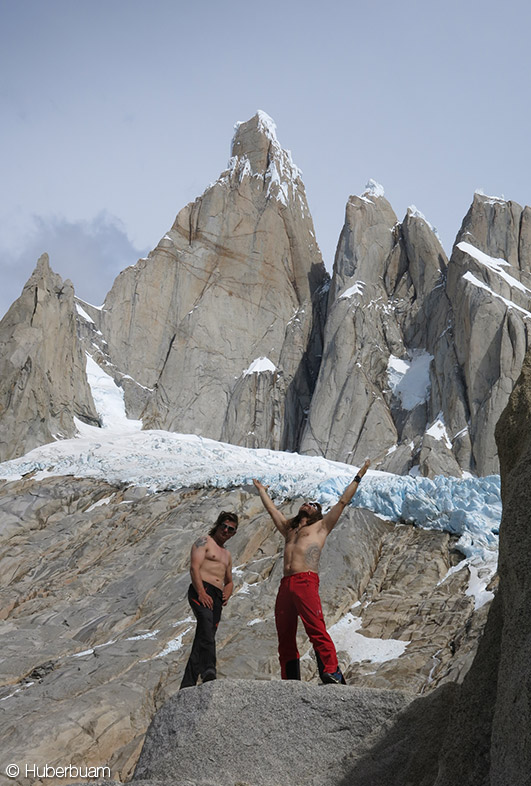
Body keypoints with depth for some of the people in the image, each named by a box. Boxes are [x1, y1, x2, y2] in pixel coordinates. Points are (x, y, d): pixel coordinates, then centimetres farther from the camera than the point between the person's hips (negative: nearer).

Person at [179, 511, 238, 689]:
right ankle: (209, 670, -48)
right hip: (201, 591, -7)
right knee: (206, 627, -31)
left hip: (216, 599, 7)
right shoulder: (204, 541, 8)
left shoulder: (227, 555, 31)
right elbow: (194, 567, -6)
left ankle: (187, 685, -4)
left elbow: (229, 581, 36)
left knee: (203, 639, -2)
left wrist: (227, 593, 11)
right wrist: (201, 592, -19)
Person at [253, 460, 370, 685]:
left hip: (306, 582, -6)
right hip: (285, 585, 6)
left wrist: (358, 477, 18)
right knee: (285, 636, 3)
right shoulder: (289, 528, 29)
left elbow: (342, 501, 16)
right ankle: (290, 681, 7)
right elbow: (271, 508, 43)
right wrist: (262, 490, 56)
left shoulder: (321, 526, 16)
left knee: (316, 630, -18)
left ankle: (333, 676, -23)